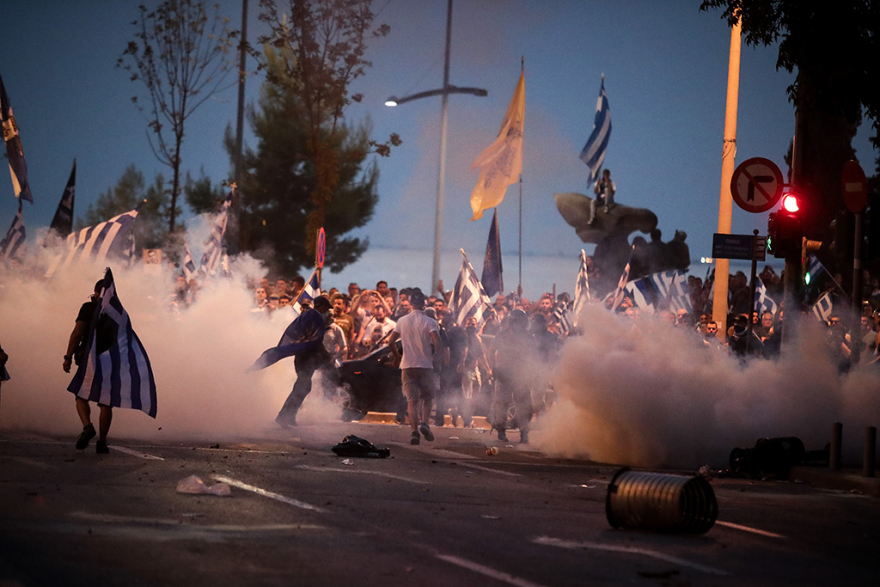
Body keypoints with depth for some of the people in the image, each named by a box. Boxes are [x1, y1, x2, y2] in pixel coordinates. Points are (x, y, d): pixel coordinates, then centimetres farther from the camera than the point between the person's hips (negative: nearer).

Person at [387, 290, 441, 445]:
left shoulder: (402, 321, 4)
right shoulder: (429, 322, -6)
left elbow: (391, 341, 5)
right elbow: (437, 343, -17)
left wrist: (397, 357, 19)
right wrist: (436, 354, 2)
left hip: (407, 365, 2)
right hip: (426, 365, -2)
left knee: (412, 399, 2)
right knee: (427, 397, 13)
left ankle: (414, 431, -12)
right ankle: (424, 422, -10)